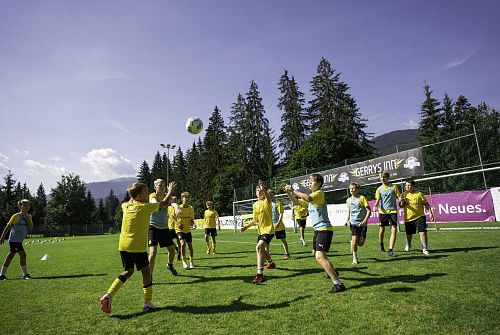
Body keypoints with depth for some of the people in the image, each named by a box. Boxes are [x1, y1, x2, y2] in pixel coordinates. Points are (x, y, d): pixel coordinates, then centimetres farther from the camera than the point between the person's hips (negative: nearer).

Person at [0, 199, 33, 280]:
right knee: (22, 254, -13)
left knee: (10, 256, 14)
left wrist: (27, 219, -10)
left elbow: (31, 228, 0)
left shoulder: (29, 217, 9)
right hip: (14, 240, -7)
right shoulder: (16, 216, -6)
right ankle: (25, 274, -7)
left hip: (19, 241, 7)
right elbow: (8, 227, -2)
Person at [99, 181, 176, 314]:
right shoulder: (145, 207, -10)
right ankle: (147, 303, 12)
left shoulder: (126, 206, 7)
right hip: (138, 246, -7)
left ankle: (108, 295, 10)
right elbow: (164, 203, 1)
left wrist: (132, 196, 37)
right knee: (146, 271, 8)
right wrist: (170, 190, 15)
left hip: (123, 246, 7)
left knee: (128, 271, 21)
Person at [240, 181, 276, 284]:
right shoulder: (255, 205, 7)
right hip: (261, 231, 8)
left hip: (268, 230, -8)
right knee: (262, 250, 24)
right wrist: (246, 227, 7)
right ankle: (271, 263, 54)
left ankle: (260, 274, -23)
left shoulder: (267, 201, -12)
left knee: (259, 247, -26)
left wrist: (263, 188, -54)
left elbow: (268, 197, -38)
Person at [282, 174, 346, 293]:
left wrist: (293, 191, -28)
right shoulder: (311, 196, 15)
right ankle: (333, 272, 48)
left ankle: (338, 283, -17)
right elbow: (297, 201, 16)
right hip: (318, 230, 10)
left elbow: (308, 198, -35)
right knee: (316, 254, 25)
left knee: (320, 257, -21)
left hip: (324, 229, -10)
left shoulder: (319, 193, -14)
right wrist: (288, 192, 3)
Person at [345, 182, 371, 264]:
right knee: (354, 240, -13)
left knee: (361, 243, -2)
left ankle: (353, 243, 34)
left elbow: (369, 210, -6)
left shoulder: (362, 198, -6)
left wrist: (365, 220, -17)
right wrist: (347, 220, 5)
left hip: (362, 223, -2)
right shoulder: (348, 200, 7)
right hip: (353, 223, 2)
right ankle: (355, 258, 6)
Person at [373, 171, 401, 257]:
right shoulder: (379, 189, 5)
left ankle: (390, 250, -6)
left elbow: (399, 197, 3)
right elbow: (377, 200, -1)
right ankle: (381, 244, 37)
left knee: (394, 230, -10)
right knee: (382, 230, 9)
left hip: (393, 211, -1)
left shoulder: (394, 187, 3)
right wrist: (375, 206, -21)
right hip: (383, 211, 1)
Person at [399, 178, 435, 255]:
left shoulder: (419, 194, -4)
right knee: (409, 234, 16)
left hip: (419, 216, -2)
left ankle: (424, 249, -1)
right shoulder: (404, 194, 2)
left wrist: (430, 213, -6)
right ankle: (408, 245, 42)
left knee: (423, 232, -13)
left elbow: (426, 204, 1)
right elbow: (401, 206, 0)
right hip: (408, 218, 3)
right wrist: (402, 201, -21)